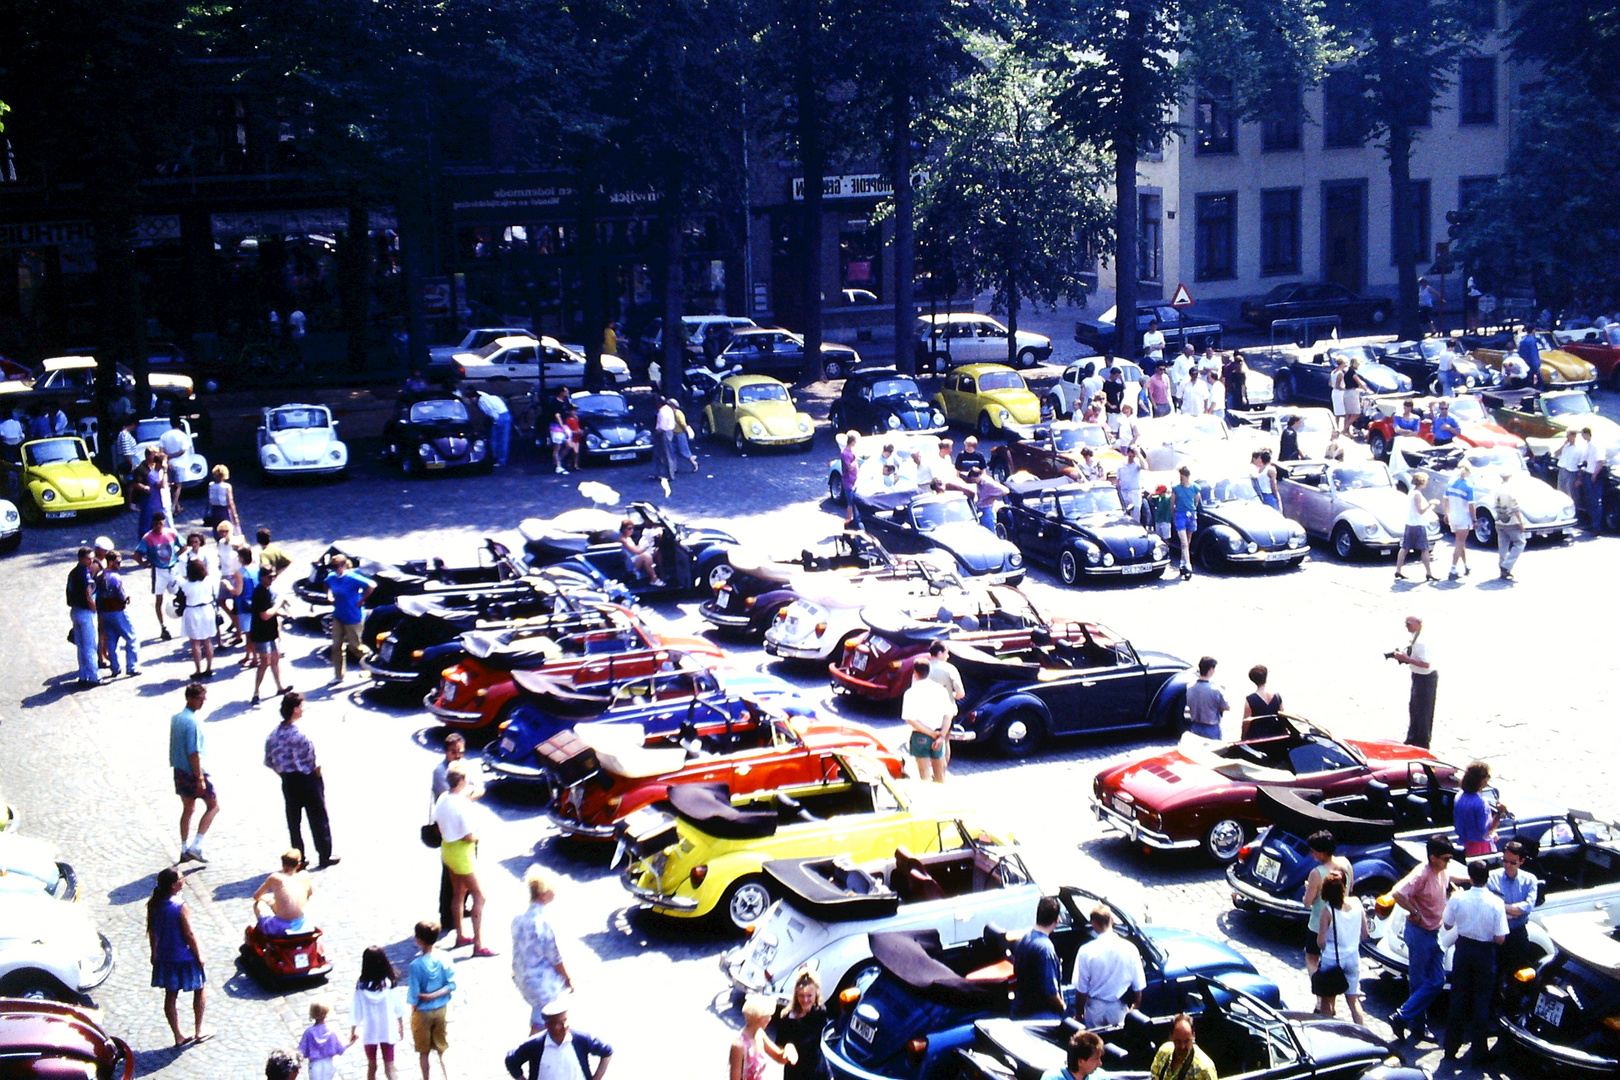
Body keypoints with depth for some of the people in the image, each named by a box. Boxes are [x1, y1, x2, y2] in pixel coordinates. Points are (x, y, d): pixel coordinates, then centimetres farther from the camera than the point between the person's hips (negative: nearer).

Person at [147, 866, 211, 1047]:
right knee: (200, 988, 16)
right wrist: (199, 955, -7)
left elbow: (151, 931, 4)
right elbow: (189, 934, -19)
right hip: (184, 957, -6)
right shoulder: (180, 906, -24)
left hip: (164, 957, 6)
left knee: (170, 996, 14)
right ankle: (198, 1032, 22)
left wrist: (154, 953, 17)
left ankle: (178, 1037, 22)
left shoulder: (153, 905, -5)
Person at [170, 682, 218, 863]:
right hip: (194, 772, -8)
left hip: (179, 771, 8)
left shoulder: (175, 718, 5)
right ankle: (196, 846, -2)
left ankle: (185, 850, 21)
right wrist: (200, 778, -19)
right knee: (213, 806, 4)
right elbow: (194, 753, -22)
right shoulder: (192, 722, -22)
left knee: (188, 809, 18)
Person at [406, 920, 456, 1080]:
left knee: (423, 1052, 15)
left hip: (422, 1012, -3)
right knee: (442, 1050, 16)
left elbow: (414, 995, -16)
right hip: (441, 1010, 3)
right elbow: (451, 985, -9)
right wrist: (435, 995, -12)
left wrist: (413, 1012, -1)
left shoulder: (415, 965, -23)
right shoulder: (444, 959, -12)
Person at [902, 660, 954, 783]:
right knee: (940, 774, 14)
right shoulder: (940, 689, 0)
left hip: (920, 736, -3)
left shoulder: (911, 692, -9)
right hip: (939, 734, 3)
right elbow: (948, 715, -3)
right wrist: (941, 735, -8)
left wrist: (931, 733, -13)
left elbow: (910, 719, -15)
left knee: (925, 775, 4)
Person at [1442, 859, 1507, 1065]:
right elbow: (1500, 939, -17)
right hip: (1485, 954, -2)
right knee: (1481, 1002, 9)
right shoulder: (1496, 903, -18)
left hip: (1463, 950, 2)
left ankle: (1451, 1048, 24)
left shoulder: (1458, 898, -13)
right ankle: (1477, 1052, 14)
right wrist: (1488, 933, 3)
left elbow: (1447, 925, 2)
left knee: (1458, 998, 15)